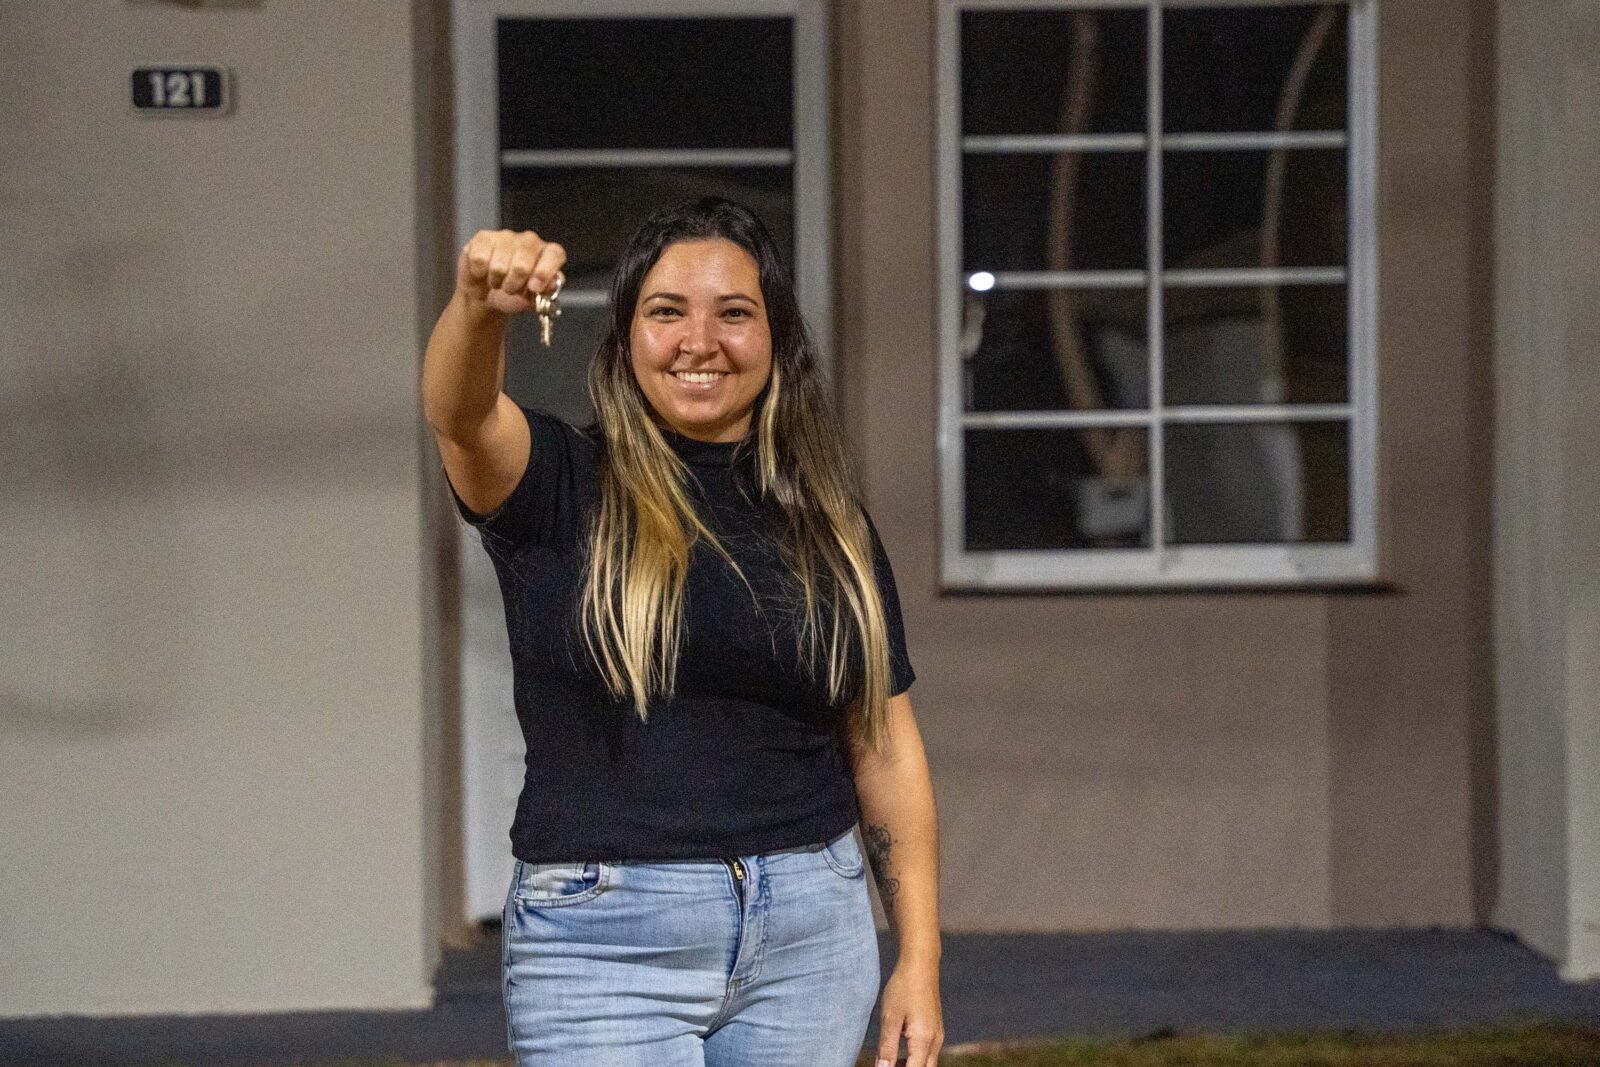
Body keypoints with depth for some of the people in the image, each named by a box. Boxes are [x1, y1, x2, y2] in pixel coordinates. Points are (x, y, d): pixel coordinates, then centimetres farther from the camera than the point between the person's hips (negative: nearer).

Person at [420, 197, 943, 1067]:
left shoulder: (827, 525, 10)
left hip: (809, 936, 4)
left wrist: (919, 961, 6)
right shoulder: (562, 490, 0)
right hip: (604, 943, -3)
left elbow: (885, 749, 12)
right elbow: (459, 414, -22)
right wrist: (478, 307, -45)